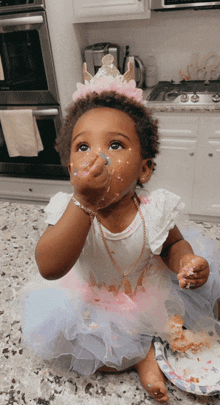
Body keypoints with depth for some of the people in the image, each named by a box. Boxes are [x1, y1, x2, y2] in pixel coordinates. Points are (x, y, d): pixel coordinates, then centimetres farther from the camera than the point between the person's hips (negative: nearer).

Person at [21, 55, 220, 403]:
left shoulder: (154, 208, -20)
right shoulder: (69, 210, -25)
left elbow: (173, 244, -1)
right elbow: (50, 268, -39)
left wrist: (186, 261, -26)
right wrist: (83, 202, -48)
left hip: (150, 293, 2)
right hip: (91, 303, -1)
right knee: (53, 321, -20)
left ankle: (145, 339, 9)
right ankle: (140, 355, -1)